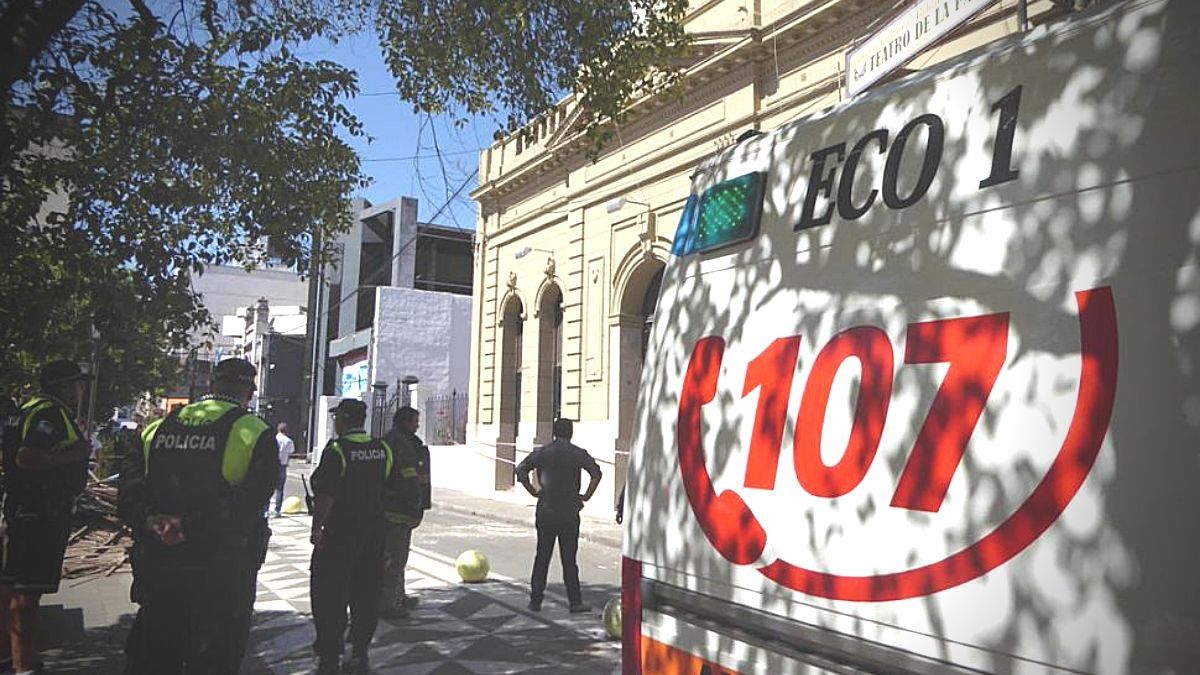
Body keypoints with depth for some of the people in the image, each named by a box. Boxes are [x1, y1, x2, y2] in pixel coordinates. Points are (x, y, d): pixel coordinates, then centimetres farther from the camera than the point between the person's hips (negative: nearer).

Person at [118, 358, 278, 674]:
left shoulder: (159, 427, 8)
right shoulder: (256, 434, -8)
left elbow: (131, 480, -3)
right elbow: (250, 499, -20)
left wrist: (148, 519, -14)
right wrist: (192, 526, -20)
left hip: (158, 565, 5)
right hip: (221, 576, -4)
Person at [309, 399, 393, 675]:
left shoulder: (336, 450, -15)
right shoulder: (383, 449, 3)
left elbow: (325, 495, -17)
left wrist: (317, 528, -10)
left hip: (340, 532, -6)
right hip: (374, 532, 6)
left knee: (330, 597, 5)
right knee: (366, 594, 14)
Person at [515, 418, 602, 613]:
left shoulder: (542, 452, 4)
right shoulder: (578, 453, -1)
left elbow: (521, 469, -4)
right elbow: (596, 473, -14)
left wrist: (534, 491, 1)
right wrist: (587, 495, -6)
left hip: (545, 512, 1)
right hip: (569, 513, -1)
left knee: (542, 557, 9)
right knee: (569, 559, 4)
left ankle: (535, 600, 12)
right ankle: (575, 602, 4)